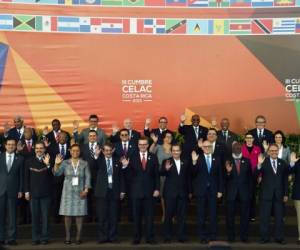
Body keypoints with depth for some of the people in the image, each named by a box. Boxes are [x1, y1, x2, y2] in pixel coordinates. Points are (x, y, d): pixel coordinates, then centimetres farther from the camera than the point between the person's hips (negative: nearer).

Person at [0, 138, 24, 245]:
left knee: (12, 215, 2)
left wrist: (20, 190, -1)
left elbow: (21, 175, 5)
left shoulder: (20, 159, 6)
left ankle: (12, 238, 7)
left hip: (13, 190, -1)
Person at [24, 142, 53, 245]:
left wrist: (48, 165, -21)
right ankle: (35, 238, 13)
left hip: (46, 193, -1)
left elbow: (53, 175, -9)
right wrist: (26, 191, 2)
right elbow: (26, 177, 7)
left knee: (45, 216, 3)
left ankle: (44, 237, 11)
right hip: (33, 193, 2)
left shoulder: (49, 160, 0)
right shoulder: (29, 161, 7)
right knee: (35, 216, 5)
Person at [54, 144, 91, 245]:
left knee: (79, 214, 1)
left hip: (80, 192, 0)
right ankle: (67, 237, 8)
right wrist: (56, 164, -24)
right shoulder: (65, 163, 4)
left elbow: (88, 177, 2)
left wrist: (86, 189, -8)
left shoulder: (84, 163, 5)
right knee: (67, 214, 0)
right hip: (68, 192, 0)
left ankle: (78, 237, 8)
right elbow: (57, 173, -7)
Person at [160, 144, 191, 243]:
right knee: (168, 215, 1)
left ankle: (181, 236, 12)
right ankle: (167, 237, 8)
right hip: (170, 193, -3)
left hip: (182, 193, 3)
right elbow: (161, 173, -15)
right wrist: (166, 169, -36)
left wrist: (190, 191, 12)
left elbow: (188, 178, 14)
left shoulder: (185, 163, 11)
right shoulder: (166, 162, 0)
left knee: (182, 216, 6)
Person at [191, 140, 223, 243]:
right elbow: (193, 173, -10)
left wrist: (220, 190, 4)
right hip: (201, 190, -2)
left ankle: (212, 235, 14)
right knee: (201, 215, 5)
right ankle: (202, 236, 13)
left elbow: (220, 176, 8)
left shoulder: (216, 159, 7)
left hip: (213, 190, 2)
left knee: (213, 214, 5)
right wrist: (194, 162, -26)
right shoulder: (198, 159, -1)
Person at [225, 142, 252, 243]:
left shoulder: (246, 161, 7)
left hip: (244, 193, 1)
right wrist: (228, 172, -24)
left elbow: (250, 177, 8)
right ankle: (231, 236, 14)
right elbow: (225, 178, -3)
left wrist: (250, 192, 3)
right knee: (230, 215, 4)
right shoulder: (228, 161, 2)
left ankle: (244, 236, 13)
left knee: (245, 215, 5)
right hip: (231, 192, -1)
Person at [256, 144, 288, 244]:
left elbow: (285, 179, 8)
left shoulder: (282, 163, 6)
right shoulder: (264, 162, -3)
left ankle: (279, 238, 17)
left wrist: (285, 194, 5)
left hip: (279, 194, 3)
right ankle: (264, 237, 12)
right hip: (266, 193, -2)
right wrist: (259, 164, -35)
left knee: (279, 217, 9)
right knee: (265, 217, 3)